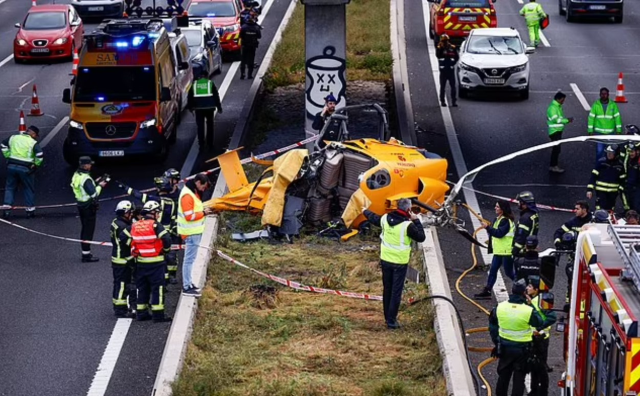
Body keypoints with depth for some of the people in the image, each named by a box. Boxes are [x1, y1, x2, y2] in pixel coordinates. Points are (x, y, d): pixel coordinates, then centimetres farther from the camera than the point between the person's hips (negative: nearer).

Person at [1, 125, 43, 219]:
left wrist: (8, 156, 16)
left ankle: (7, 208, 7)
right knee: (29, 189, 11)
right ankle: (30, 210, 16)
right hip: (25, 168, -4)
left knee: (10, 187, 14)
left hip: (11, 166, 4)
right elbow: (40, 155, -21)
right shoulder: (33, 143, -10)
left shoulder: (13, 138, 6)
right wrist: (36, 165, -6)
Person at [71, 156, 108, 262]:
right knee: (89, 230, -3)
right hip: (88, 207, -9)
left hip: (81, 204, 9)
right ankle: (86, 255, 0)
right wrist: (100, 186, -6)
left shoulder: (76, 175, 4)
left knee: (84, 229, 18)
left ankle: (85, 252, 25)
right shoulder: (86, 179, -24)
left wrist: (95, 182, 10)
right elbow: (94, 194, -22)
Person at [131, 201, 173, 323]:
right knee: (157, 287, 0)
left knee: (142, 287, 14)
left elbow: (131, 243, 9)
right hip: (155, 262, -6)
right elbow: (166, 239, -17)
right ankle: (158, 314, -1)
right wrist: (166, 249, 2)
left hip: (140, 262, 6)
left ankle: (141, 313, 19)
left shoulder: (134, 226, 5)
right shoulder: (155, 225, -13)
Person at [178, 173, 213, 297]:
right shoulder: (187, 195, -20)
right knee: (189, 259, -6)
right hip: (191, 233, -10)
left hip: (195, 232, 10)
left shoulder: (193, 192, 12)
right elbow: (189, 216, -23)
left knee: (190, 258, 18)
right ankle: (186, 287, -2)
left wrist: (203, 210, 6)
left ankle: (188, 283, 27)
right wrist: (203, 213, -15)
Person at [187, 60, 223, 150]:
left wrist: (190, 107, 16)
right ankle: (210, 143, 16)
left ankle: (201, 144, 3)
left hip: (198, 108, 0)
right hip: (209, 107, 0)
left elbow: (190, 96, 5)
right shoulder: (210, 83, -3)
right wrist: (219, 106, 7)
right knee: (210, 125, 14)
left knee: (200, 126, 6)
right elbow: (216, 95, -1)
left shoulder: (194, 84, 0)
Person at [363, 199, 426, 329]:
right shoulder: (407, 225, -21)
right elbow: (421, 237, -11)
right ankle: (391, 321, 2)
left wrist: (365, 211, 39)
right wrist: (416, 221, -6)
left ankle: (388, 317, 29)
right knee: (396, 292, 1)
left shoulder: (385, 219, -3)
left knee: (387, 289, 18)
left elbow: (373, 218, 18)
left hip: (385, 260, 6)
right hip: (400, 263, -6)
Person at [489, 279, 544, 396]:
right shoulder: (529, 311, -22)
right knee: (519, 377, 9)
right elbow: (540, 323, -7)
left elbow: (493, 326, 2)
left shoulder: (500, 307, -9)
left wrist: (496, 342, 14)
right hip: (522, 350, -4)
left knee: (503, 375, 20)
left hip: (504, 347, 4)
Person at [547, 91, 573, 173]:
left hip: (558, 131, 10)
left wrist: (567, 120, -1)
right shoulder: (552, 108, -18)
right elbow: (556, 119, -25)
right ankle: (553, 166, -6)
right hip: (554, 131, -10)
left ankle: (553, 165, 22)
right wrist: (567, 120, -19)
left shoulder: (558, 107, 13)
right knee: (556, 149, -10)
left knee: (556, 148, 14)